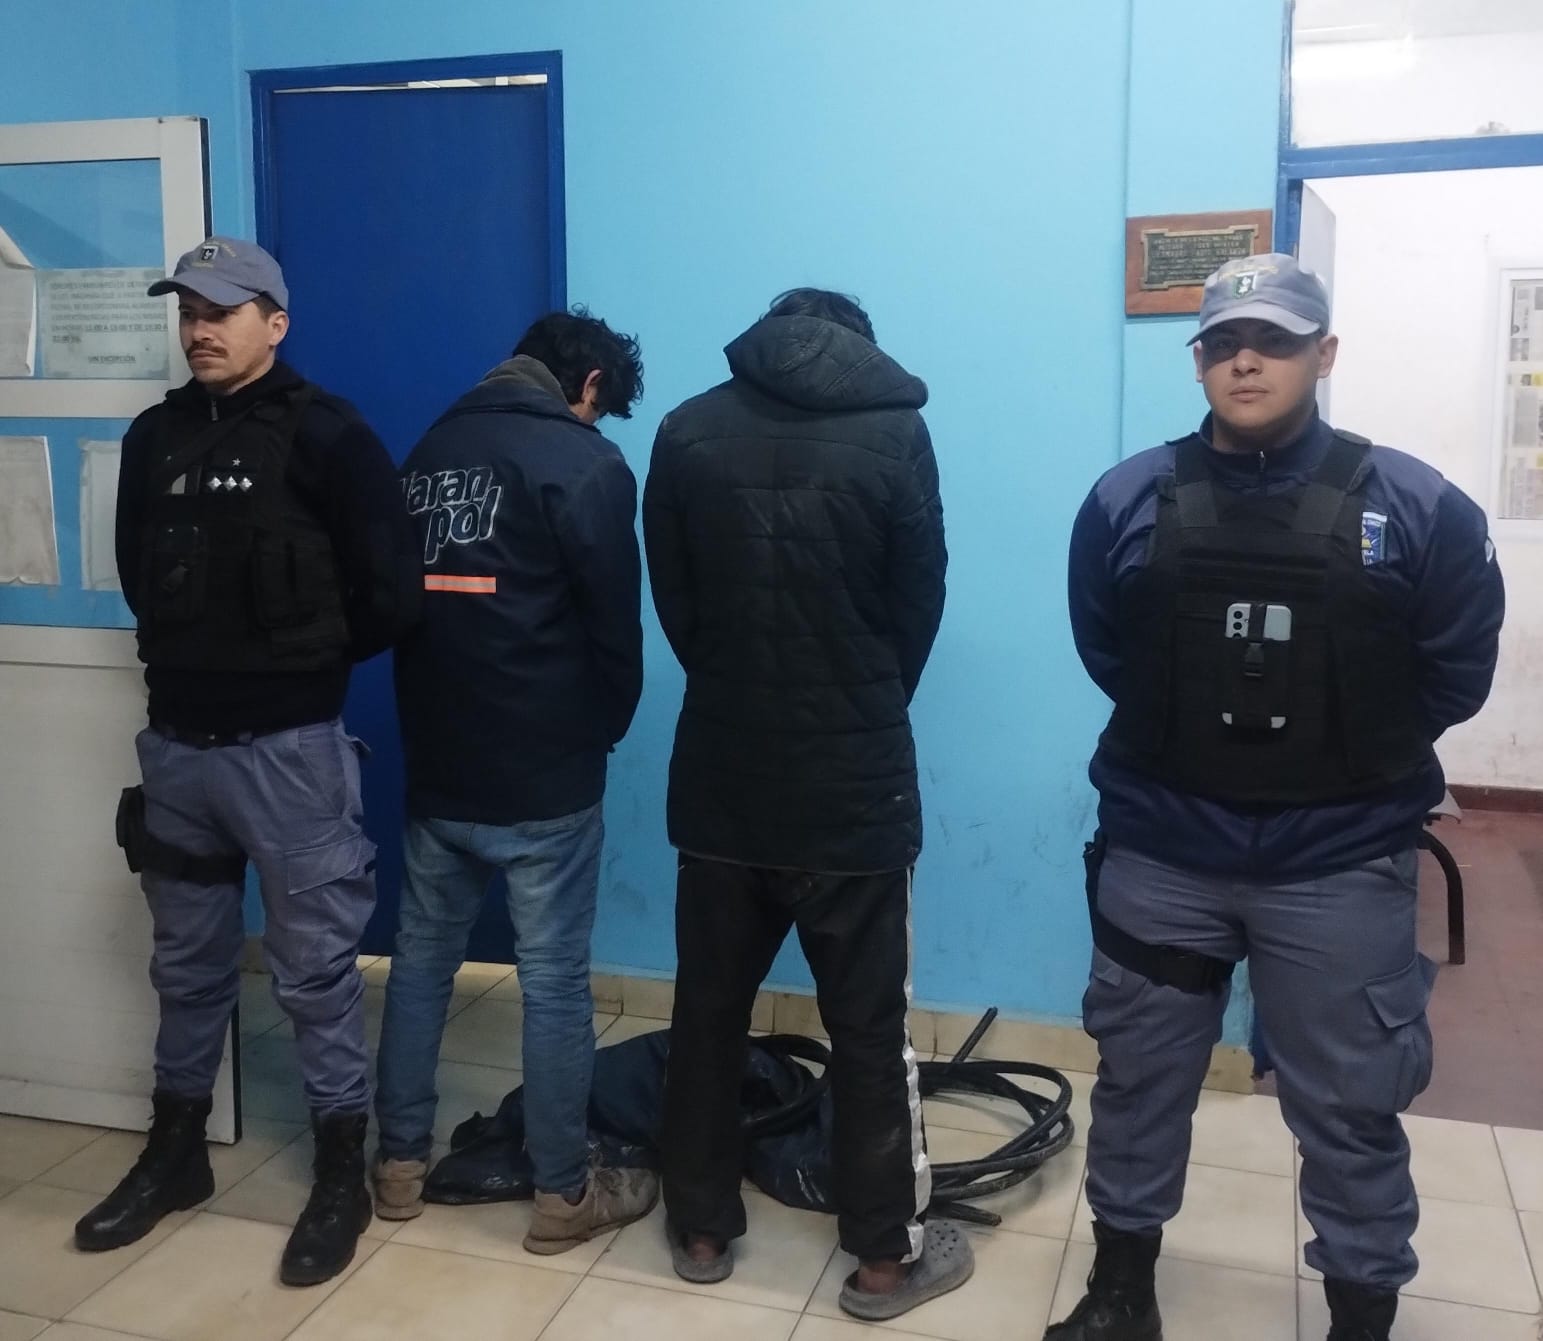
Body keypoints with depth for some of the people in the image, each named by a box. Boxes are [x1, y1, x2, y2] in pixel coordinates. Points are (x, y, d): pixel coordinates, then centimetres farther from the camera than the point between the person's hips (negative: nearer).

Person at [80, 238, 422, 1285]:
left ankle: (343, 1177, 20)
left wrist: (304, 661, 2)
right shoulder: (155, 437, 8)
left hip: (289, 745, -5)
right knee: (189, 963, 19)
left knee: (316, 967, 5)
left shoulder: (326, 435, -9)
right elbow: (142, 576, 18)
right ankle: (176, 1153, 36)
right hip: (177, 738, 5)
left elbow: (388, 594, -10)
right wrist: (191, 657, 8)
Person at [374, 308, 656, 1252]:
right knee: (555, 981, 4)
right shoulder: (586, 464, -10)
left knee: (422, 958, 17)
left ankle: (402, 1162, 30)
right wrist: (605, 730, 9)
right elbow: (615, 625, -8)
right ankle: (565, 1195, 15)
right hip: (544, 775, -6)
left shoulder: (432, 450, 10)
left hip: (436, 763, 7)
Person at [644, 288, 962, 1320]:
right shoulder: (894, 432, -6)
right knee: (870, 1023, 9)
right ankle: (887, 1253, 21)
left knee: (709, 1008, 15)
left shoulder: (687, 432, 0)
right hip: (855, 777, -2)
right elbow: (922, 600, 1)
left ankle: (702, 1229, 28)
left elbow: (674, 603, 4)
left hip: (721, 771, 3)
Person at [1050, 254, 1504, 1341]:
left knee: (1352, 1108, 11)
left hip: (1341, 866, -1)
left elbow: (1456, 674, 0)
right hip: (1160, 854, 2)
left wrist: (1352, 753, 4)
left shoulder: (1418, 507, -7)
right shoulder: (1130, 500, -2)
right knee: (1139, 1083, 15)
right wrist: (1197, 734, 4)